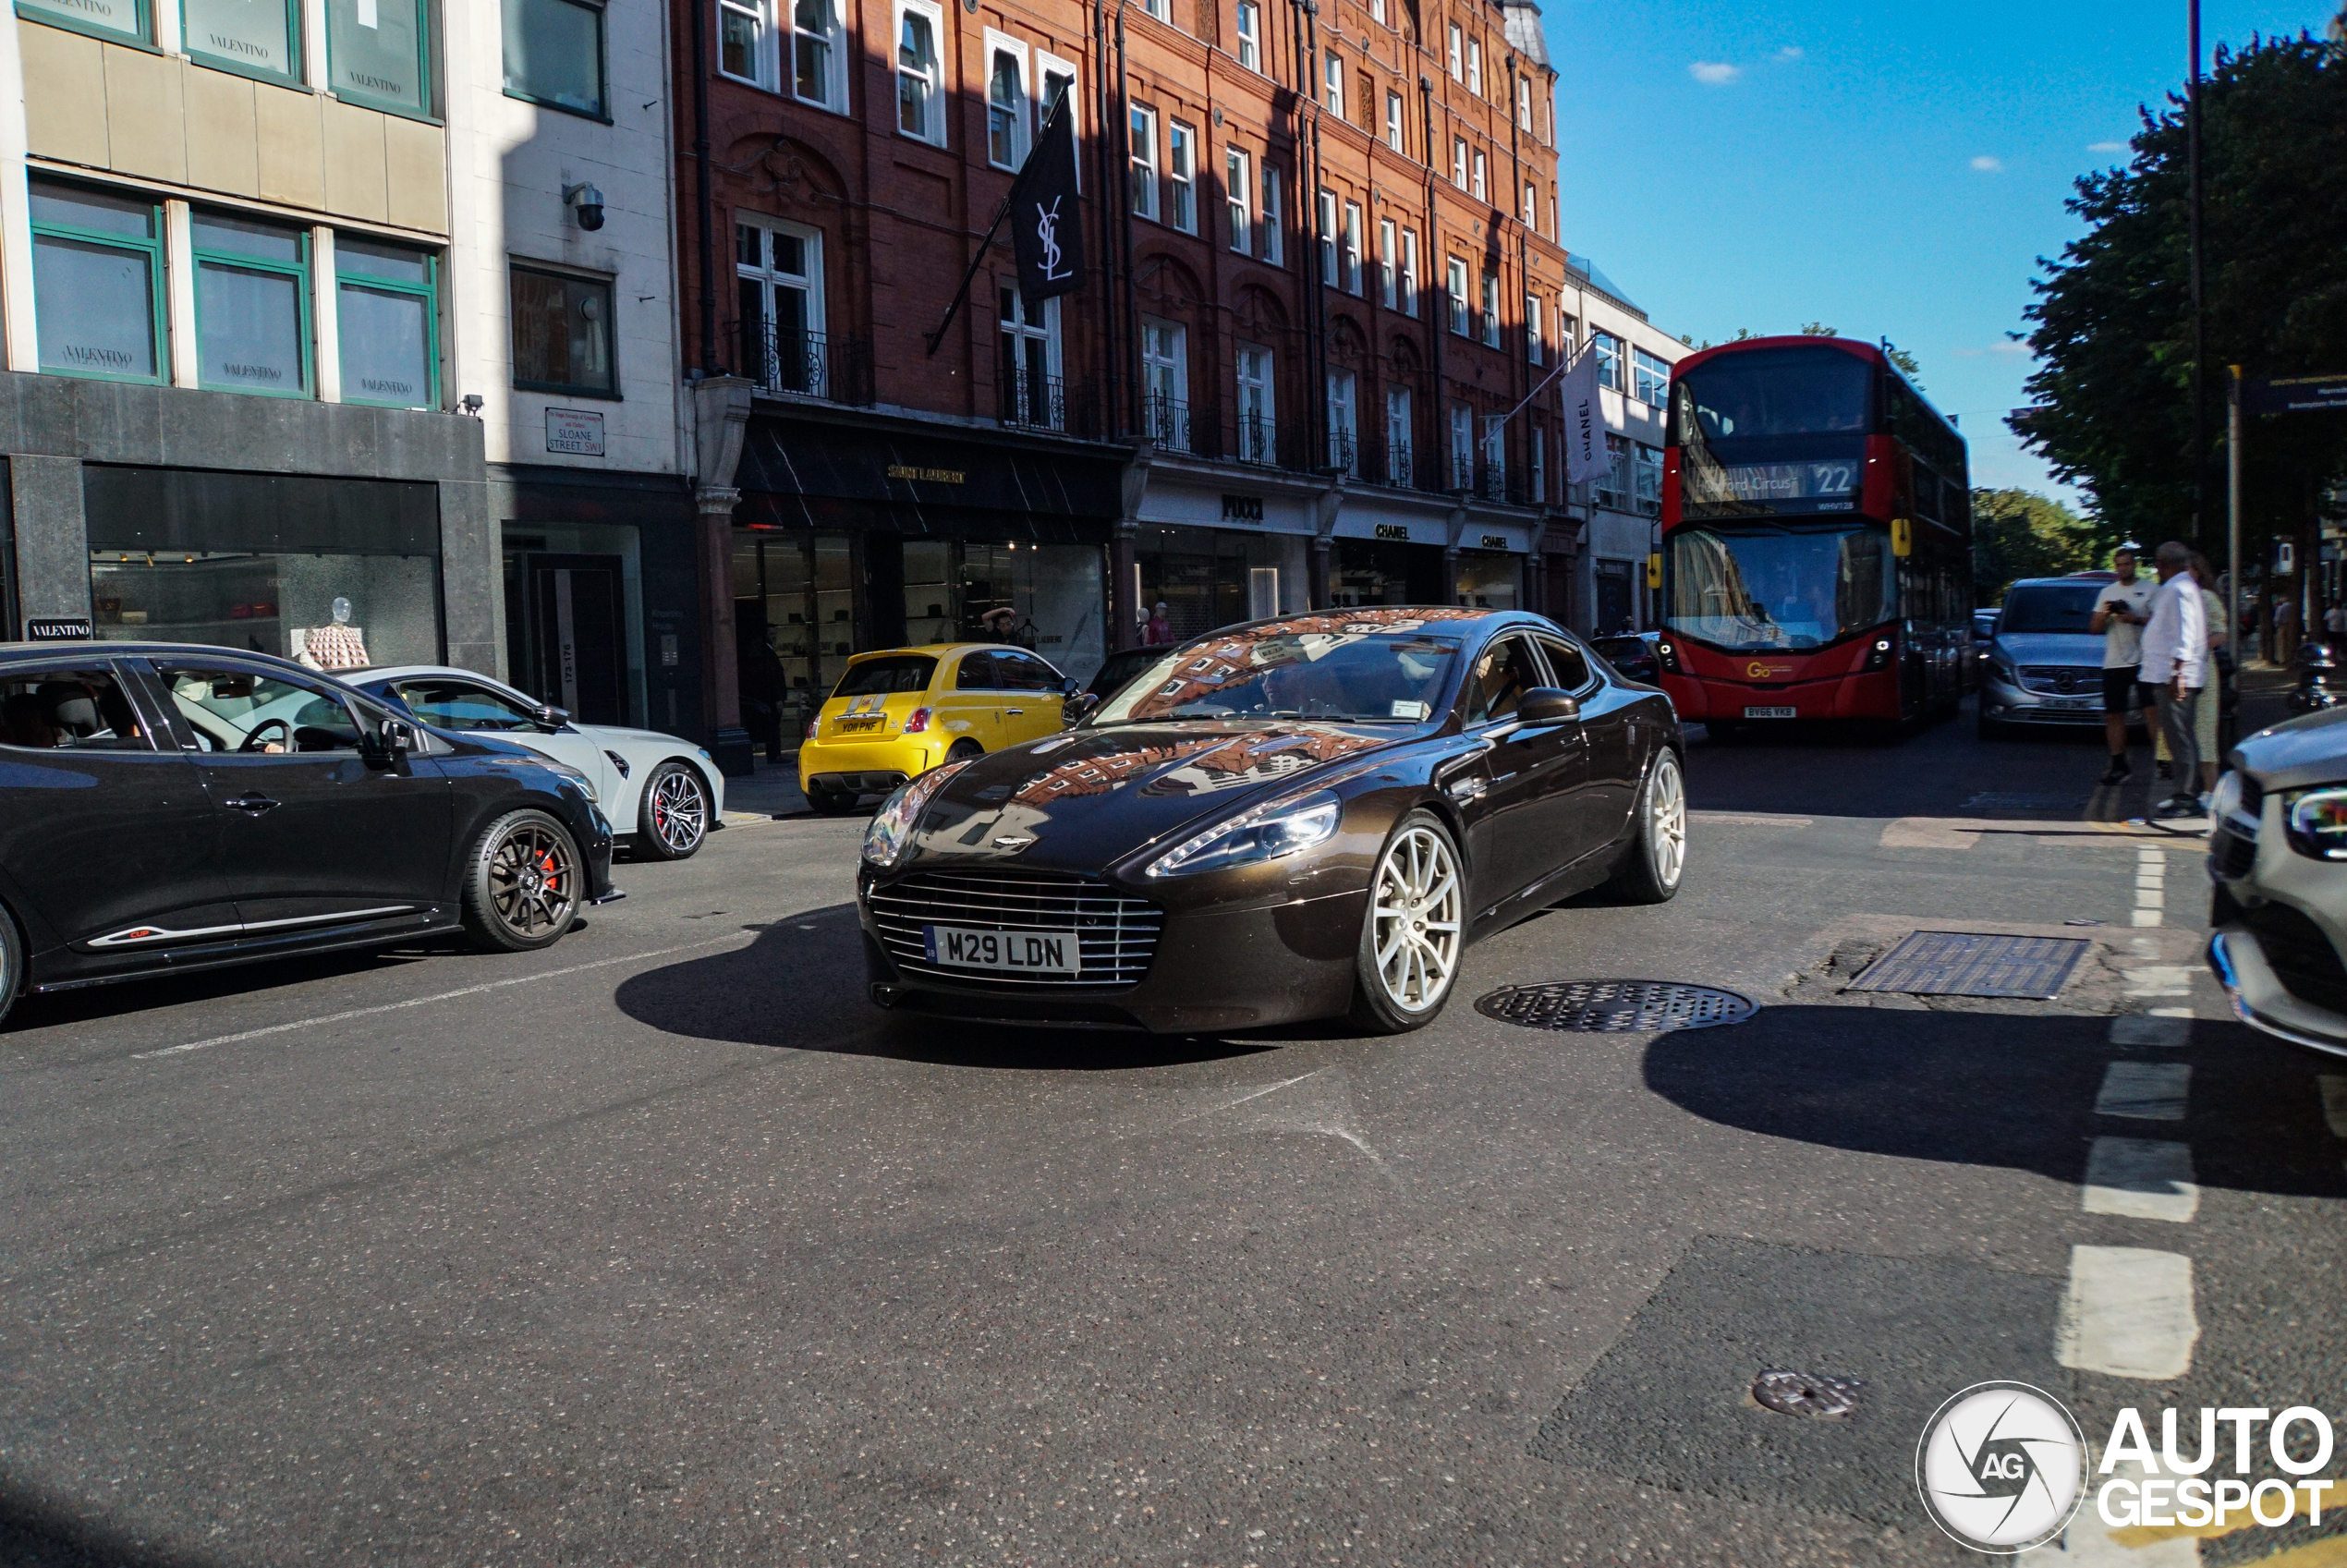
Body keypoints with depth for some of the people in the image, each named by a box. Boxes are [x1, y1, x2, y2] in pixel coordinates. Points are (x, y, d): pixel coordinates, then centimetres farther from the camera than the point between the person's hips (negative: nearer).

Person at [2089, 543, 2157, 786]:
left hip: (2143, 660, -4)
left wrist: (2136, 619, -15)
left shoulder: (2149, 590, 6)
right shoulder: (2107, 593, 19)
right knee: (2113, 715, 3)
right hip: (2114, 663, 4)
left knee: (2153, 711, -11)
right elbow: (2094, 628, 16)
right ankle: (2118, 764, 9)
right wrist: (2104, 613, -4)